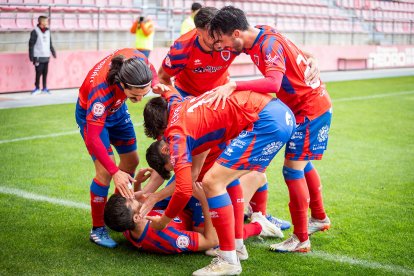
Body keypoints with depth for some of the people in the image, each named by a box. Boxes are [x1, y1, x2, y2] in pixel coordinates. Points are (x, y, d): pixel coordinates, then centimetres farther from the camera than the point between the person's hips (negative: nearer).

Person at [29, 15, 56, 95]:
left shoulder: (48, 31, 11)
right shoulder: (35, 32, -8)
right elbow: (31, 44, -8)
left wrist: (53, 52, 16)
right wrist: (31, 56, -11)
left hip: (46, 56, 6)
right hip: (38, 57, -6)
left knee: (45, 73, 8)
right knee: (38, 73, -3)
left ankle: (45, 88, 18)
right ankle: (37, 88, 10)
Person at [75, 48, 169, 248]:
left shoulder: (137, 60, -33)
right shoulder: (100, 92, -45)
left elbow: (150, 69, -5)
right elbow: (93, 138, -40)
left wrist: (156, 84, -26)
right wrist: (115, 172, -42)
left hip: (117, 109, 7)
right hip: (91, 116, -6)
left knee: (131, 161, 13)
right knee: (105, 171, -16)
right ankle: (97, 229, 1)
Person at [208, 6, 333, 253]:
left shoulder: (270, 43, -27)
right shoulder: (258, 37, -1)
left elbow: (273, 83, -42)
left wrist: (233, 86, -46)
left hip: (311, 108, -9)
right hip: (313, 105, 9)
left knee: (293, 168, -9)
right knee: (303, 164, 21)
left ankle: (301, 240, -1)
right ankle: (320, 218, 39)